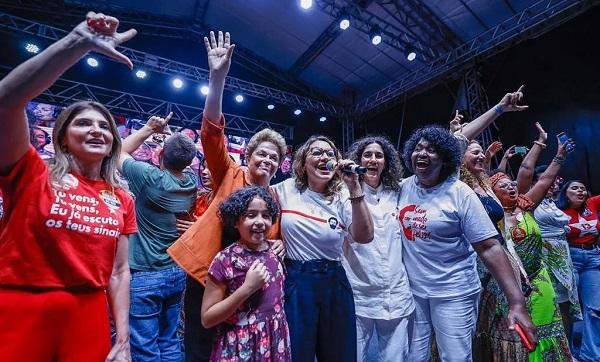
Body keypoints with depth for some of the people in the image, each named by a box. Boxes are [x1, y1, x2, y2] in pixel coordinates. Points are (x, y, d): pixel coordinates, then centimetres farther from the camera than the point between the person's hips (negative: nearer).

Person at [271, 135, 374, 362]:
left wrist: (354, 188, -21)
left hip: (334, 282, 2)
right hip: (296, 281, -1)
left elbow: (364, 237, -15)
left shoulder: (341, 198, -2)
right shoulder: (286, 190, -2)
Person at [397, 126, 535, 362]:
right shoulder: (403, 187, 0)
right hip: (412, 290, 4)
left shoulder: (460, 193, -12)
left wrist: (516, 301, -19)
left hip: (454, 293, -3)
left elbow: (489, 247, -14)